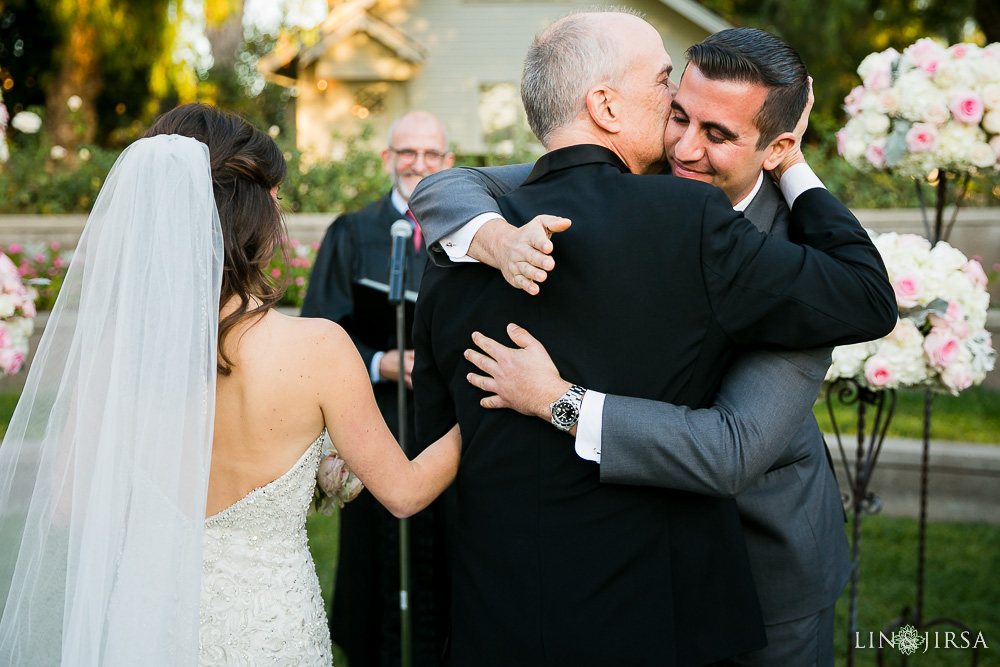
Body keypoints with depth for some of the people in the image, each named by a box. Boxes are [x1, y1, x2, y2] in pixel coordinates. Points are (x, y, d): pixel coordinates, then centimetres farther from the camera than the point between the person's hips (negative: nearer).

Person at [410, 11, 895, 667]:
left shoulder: (456, 251, -2)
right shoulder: (689, 220, -16)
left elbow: (434, 441, 7)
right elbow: (870, 300, -7)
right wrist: (795, 168, 5)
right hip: (657, 614, -4)